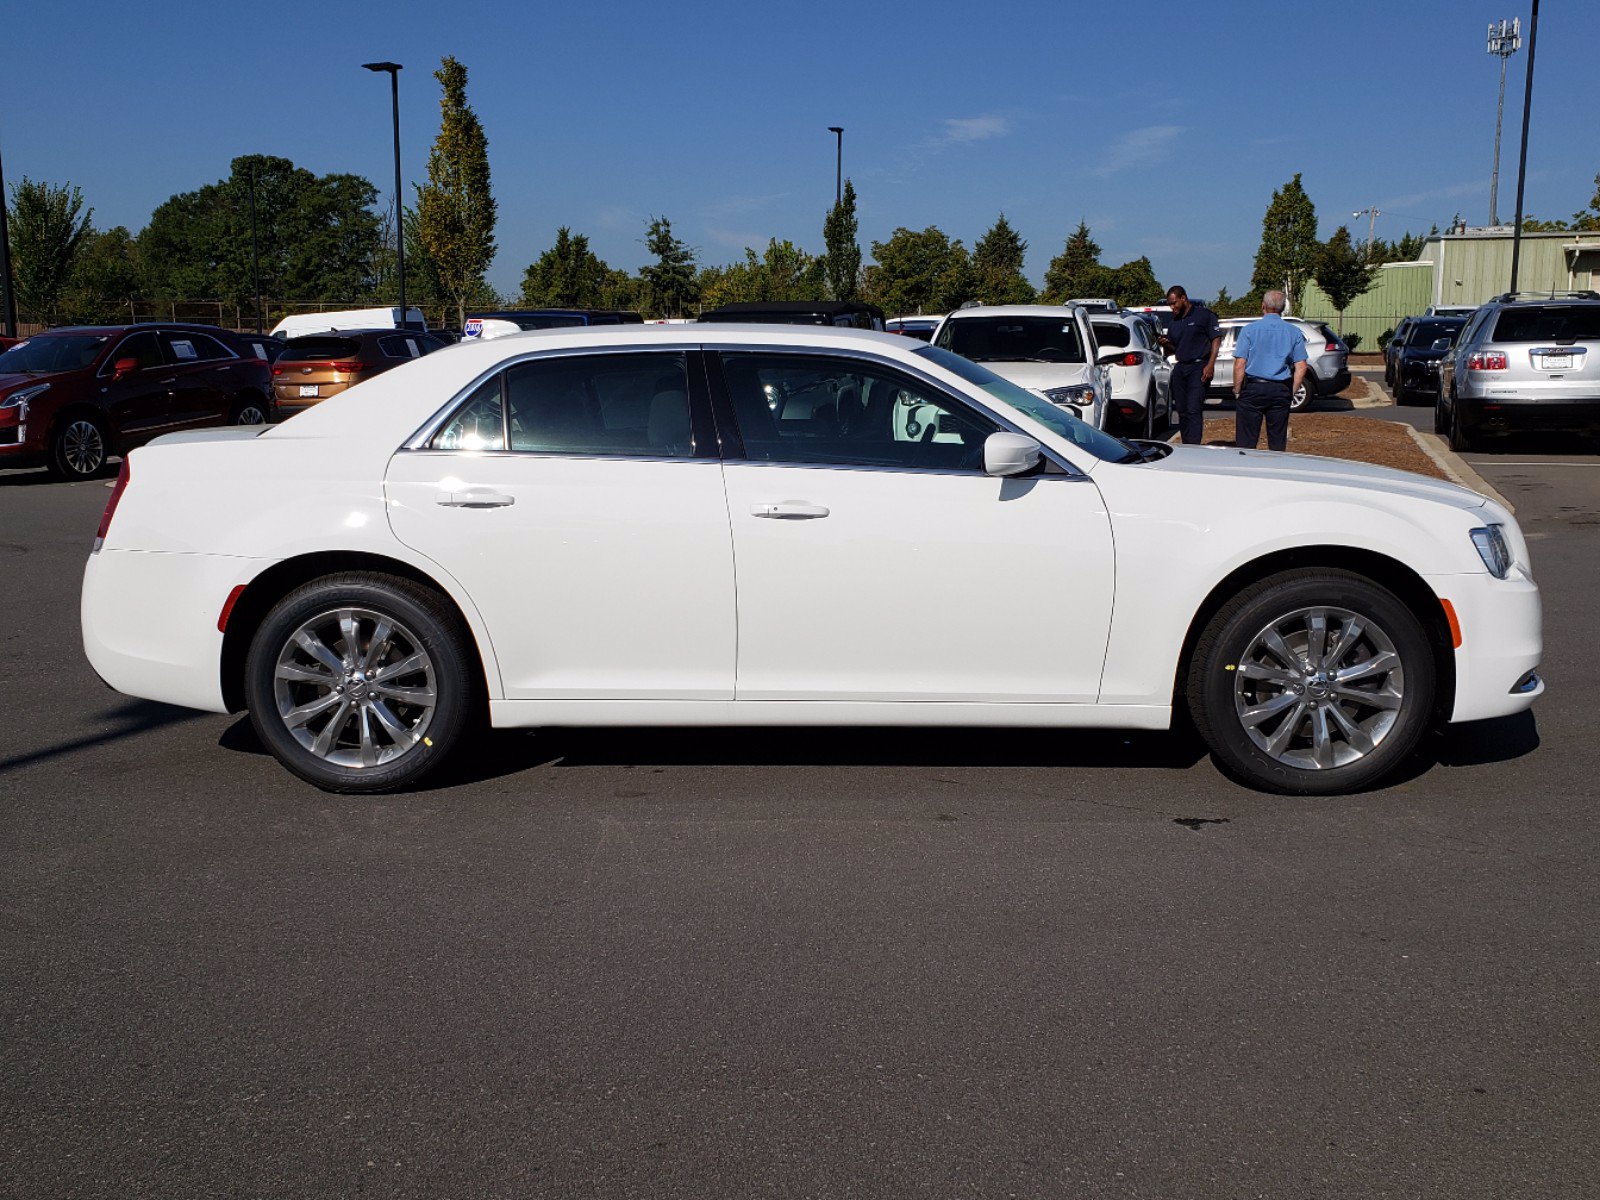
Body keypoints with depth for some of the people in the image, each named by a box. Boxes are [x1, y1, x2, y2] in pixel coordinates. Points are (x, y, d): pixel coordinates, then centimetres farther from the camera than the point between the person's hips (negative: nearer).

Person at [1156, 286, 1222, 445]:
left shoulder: (1204, 315, -1)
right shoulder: (1173, 322, 17)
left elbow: (1216, 339, -4)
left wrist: (1210, 365, -14)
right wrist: (1165, 344, -1)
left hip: (1199, 367, -7)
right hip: (1180, 369, 7)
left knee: (1194, 410, -15)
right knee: (1182, 411, 6)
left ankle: (1193, 447, -19)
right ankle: (1185, 448, 13)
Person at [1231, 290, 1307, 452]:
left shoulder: (1250, 329, -4)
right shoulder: (1294, 332, 5)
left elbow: (1240, 364, -9)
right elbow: (1301, 367, 0)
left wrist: (1237, 391, -1)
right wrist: (1292, 392, 9)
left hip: (1252, 389, -3)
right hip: (1281, 390, 3)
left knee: (1245, 442, 1)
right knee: (1278, 443, 9)